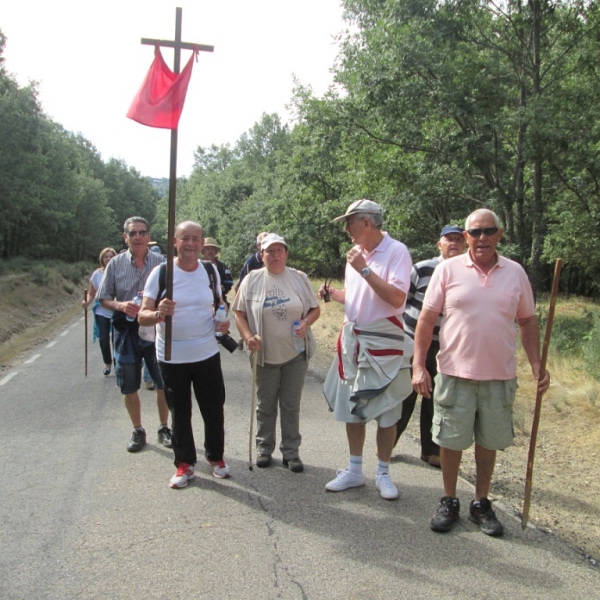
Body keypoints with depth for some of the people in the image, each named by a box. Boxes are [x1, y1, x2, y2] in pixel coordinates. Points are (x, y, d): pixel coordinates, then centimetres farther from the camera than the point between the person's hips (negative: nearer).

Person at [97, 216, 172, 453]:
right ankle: (138, 431, 29)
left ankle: (164, 428, 29)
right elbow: (104, 299, 3)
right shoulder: (115, 264, -1)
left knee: (163, 384, 8)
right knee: (129, 387, 10)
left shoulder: (160, 262, -4)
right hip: (126, 332, 1)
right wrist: (120, 305, -16)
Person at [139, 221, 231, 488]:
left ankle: (215, 456, 33)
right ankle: (184, 463, 28)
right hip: (172, 357, -2)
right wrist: (159, 314, -33)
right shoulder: (160, 272, -9)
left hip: (207, 354, 2)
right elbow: (143, 315, -11)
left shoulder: (210, 270, 1)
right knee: (180, 413, 11)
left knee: (214, 409, 11)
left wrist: (223, 318, -6)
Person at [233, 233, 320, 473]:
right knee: (265, 405, 12)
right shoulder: (252, 280, -2)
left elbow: (315, 308, 6)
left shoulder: (299, 278, 1)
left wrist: (306, 323, -14)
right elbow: (239, 312, 1)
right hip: (265, 355, 0)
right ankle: (264, 449, 28)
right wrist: (248, 336, -14)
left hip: (295, 354, 1)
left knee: (291, 406, 9)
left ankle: (291, 452, 22)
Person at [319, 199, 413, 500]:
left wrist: (364, 269, -22)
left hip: (383, 342, -7)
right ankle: (354, 470, 27)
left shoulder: (396, 251, -12)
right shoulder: (356, 252, 10)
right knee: (351, 407, 13)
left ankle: (383, 474, 22)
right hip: (352, 339, 7)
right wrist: (332, 293, 1)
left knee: (386, 412, 5)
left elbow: (396, 298, -23)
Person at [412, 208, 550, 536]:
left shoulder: (515, 272, 3)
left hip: (500, 376, 2)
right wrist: (419, 365, -8)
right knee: (451, 440, 8)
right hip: (455, 374, -2)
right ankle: (449, 501, 27)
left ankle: (481, 503, 31)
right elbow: (426, 319, -3)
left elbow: (527, 322, 11)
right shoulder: (448, 269, -4)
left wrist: (537, 365, 1)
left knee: (489, 442, 13)